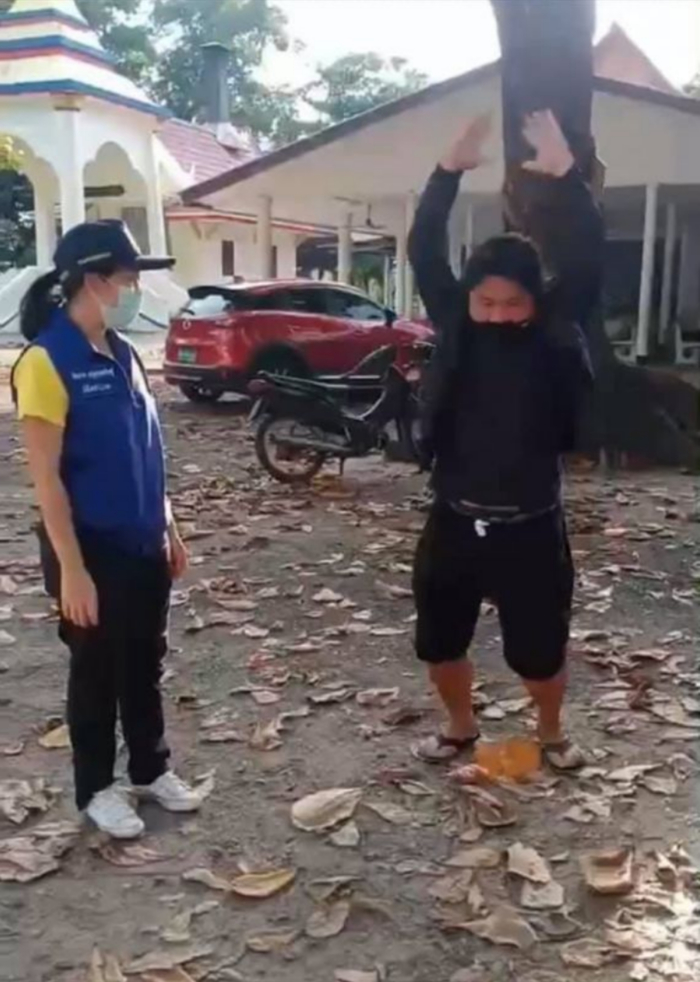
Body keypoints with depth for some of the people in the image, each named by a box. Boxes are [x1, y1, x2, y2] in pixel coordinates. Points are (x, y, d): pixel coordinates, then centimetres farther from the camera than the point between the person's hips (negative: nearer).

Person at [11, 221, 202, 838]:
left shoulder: (122, 352, 6)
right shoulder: (46, 361, -17)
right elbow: (46, 476, -19)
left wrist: (168, 528, 14)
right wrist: (71, 568, -20)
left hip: (143, 543, 7)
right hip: (93, 549, -7)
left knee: (145, 663, 18)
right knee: (97, 671, 9)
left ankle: (151, 769, 36)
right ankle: (96, 789, 28)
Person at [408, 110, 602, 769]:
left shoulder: (556, 336, -6)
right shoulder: (454, 325, -2)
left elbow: (586, 261, -18)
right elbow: (423, 252, -8)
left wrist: (563, 175, -26)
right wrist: (451, 170, -17)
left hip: (530, 527, -2)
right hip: (453, 520, 2)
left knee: (540, 648, 12)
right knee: (438, 641, 14)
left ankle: (550, 731, 42)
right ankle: (461, 726, 42)